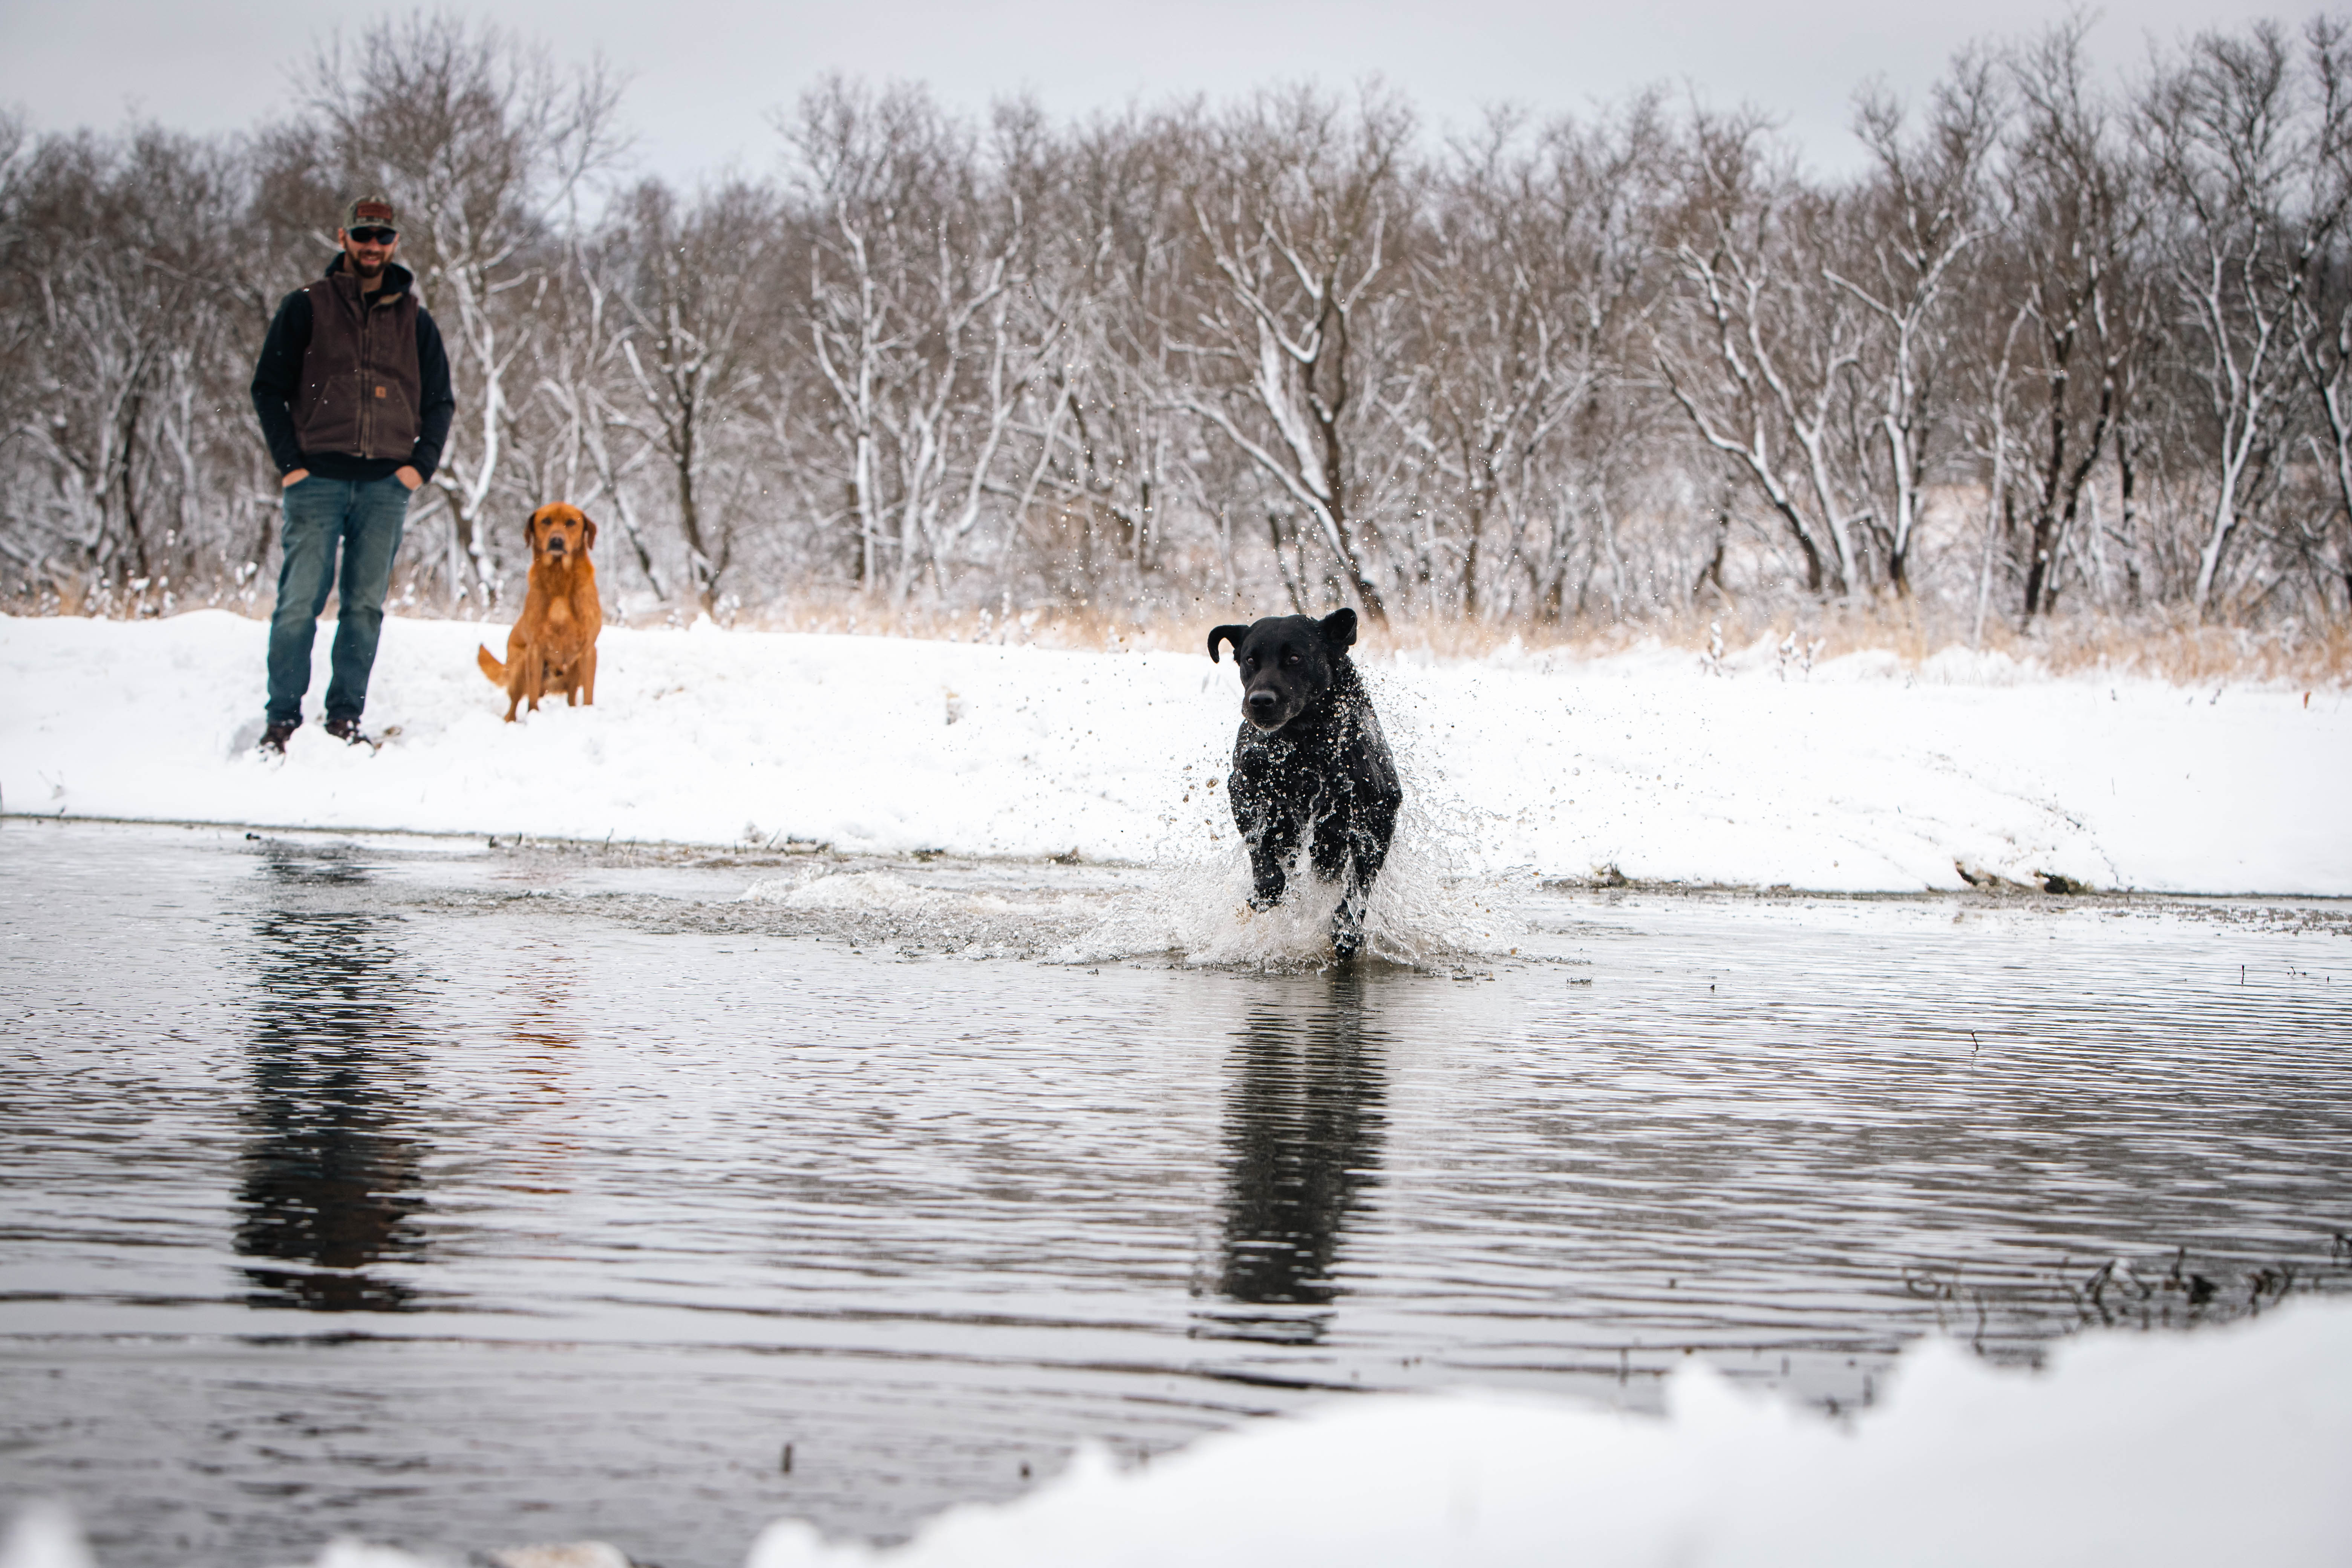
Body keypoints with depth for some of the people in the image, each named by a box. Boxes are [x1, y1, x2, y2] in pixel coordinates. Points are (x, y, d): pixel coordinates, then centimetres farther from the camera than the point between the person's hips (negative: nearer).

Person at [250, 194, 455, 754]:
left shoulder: (414, 321, 13)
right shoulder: (307, 308, 6)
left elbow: (439, 401, 18)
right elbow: (269, 389, 6)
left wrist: (420, 463, 3)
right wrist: (290, 462, -4)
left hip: (386, 485, 2)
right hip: (318, 480, -2)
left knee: (366, 607, 1)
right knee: (300, 602, -8)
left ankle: (345, 717, 8)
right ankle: (282, 718, -3)